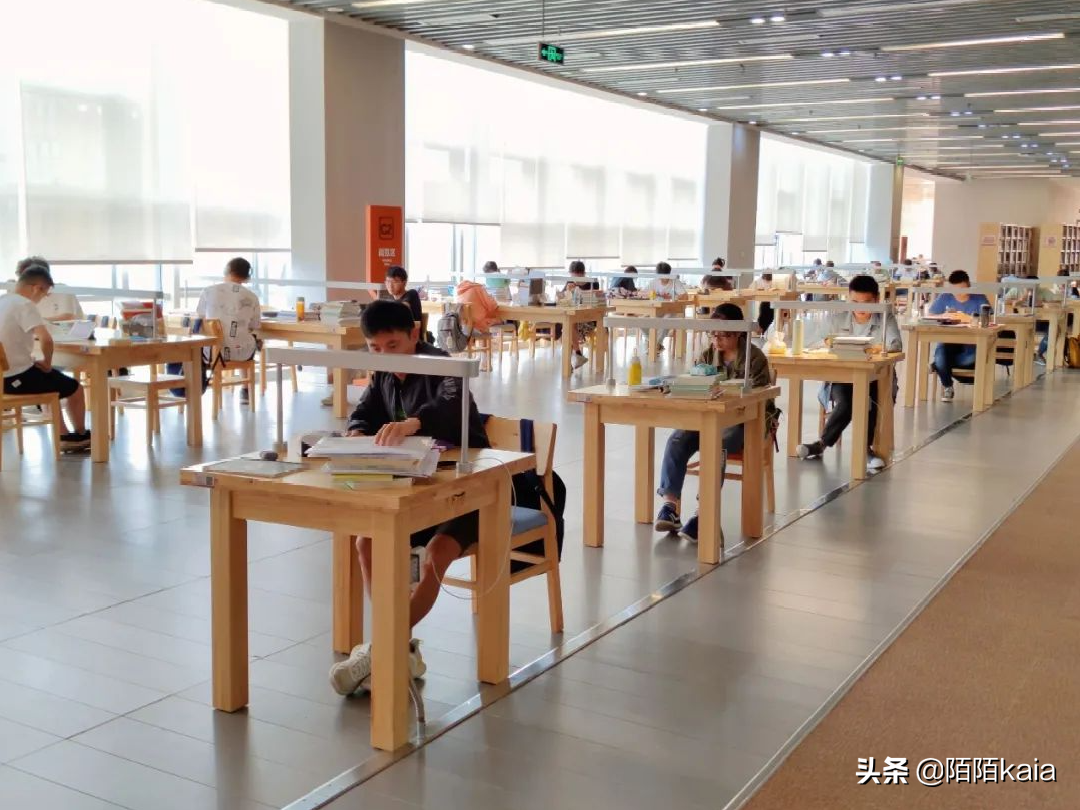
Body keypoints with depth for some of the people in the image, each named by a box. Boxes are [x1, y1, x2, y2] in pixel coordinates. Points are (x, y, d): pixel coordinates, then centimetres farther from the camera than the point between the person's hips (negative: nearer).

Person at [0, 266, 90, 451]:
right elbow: (46, 339, -31)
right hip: (18, 377, -9)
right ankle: (80, 436, 30)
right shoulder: (24, 305, -18)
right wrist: (47, 363, -12)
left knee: (52, 380, 32)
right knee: (74, 388, 12)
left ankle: (64, 436, 32)